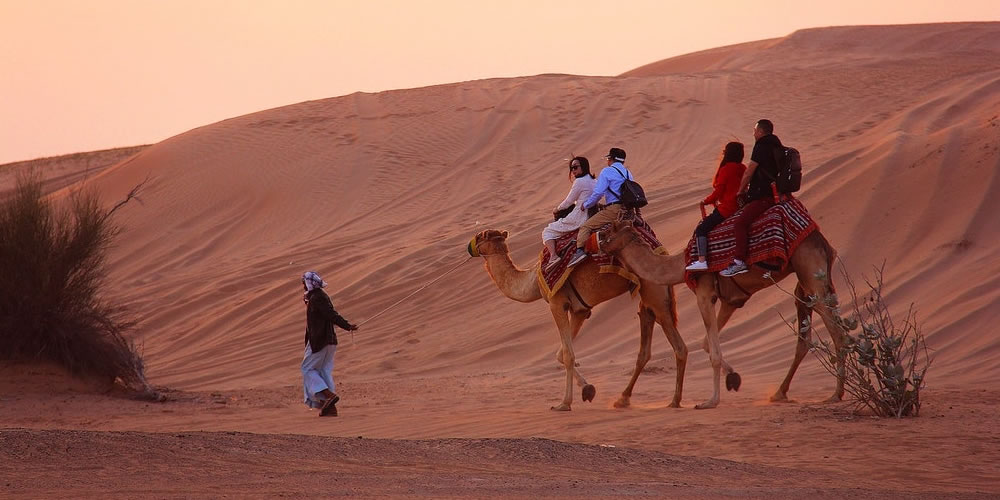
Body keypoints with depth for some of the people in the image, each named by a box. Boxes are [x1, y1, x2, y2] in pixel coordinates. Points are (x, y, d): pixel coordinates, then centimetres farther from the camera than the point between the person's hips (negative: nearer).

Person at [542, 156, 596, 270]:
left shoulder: (579, 182, -14)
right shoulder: (593, 181, 12)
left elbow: (568, 202, -7)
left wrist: (557, 209, 13)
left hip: (579, 219, -9)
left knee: (547, 232, 0)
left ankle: (553, 256, -19)